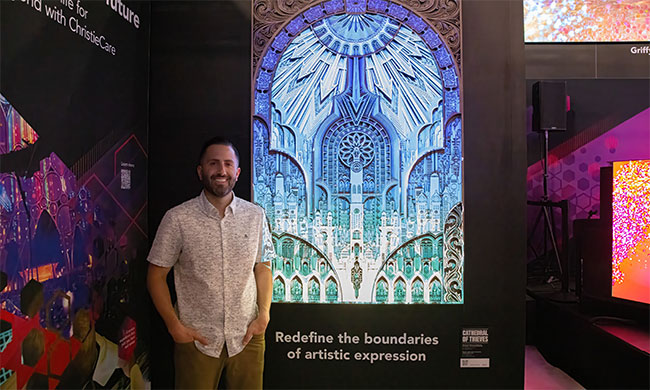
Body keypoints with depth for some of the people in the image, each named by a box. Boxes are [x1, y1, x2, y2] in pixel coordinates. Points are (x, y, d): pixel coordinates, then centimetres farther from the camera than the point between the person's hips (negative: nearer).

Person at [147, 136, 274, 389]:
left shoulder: (255, 216, -1)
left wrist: (264, 314, -4)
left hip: (247, 337, 2)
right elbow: (156, 276, -3)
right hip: (197, 340, -2)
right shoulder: (177, 219, -9)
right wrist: (174, 326, -8)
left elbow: (262, 267, 5)